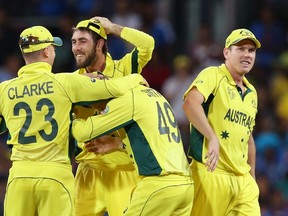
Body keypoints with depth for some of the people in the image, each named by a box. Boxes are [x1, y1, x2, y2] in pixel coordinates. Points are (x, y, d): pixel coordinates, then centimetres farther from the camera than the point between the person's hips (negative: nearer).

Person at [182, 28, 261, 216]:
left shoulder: (251, 93, 18)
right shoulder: (213, 76, -5)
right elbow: (190, 103, -24)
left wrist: (252, 177, 23)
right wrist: (213, 138, -32)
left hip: (242, 178, 7)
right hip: (211, 173, -7)